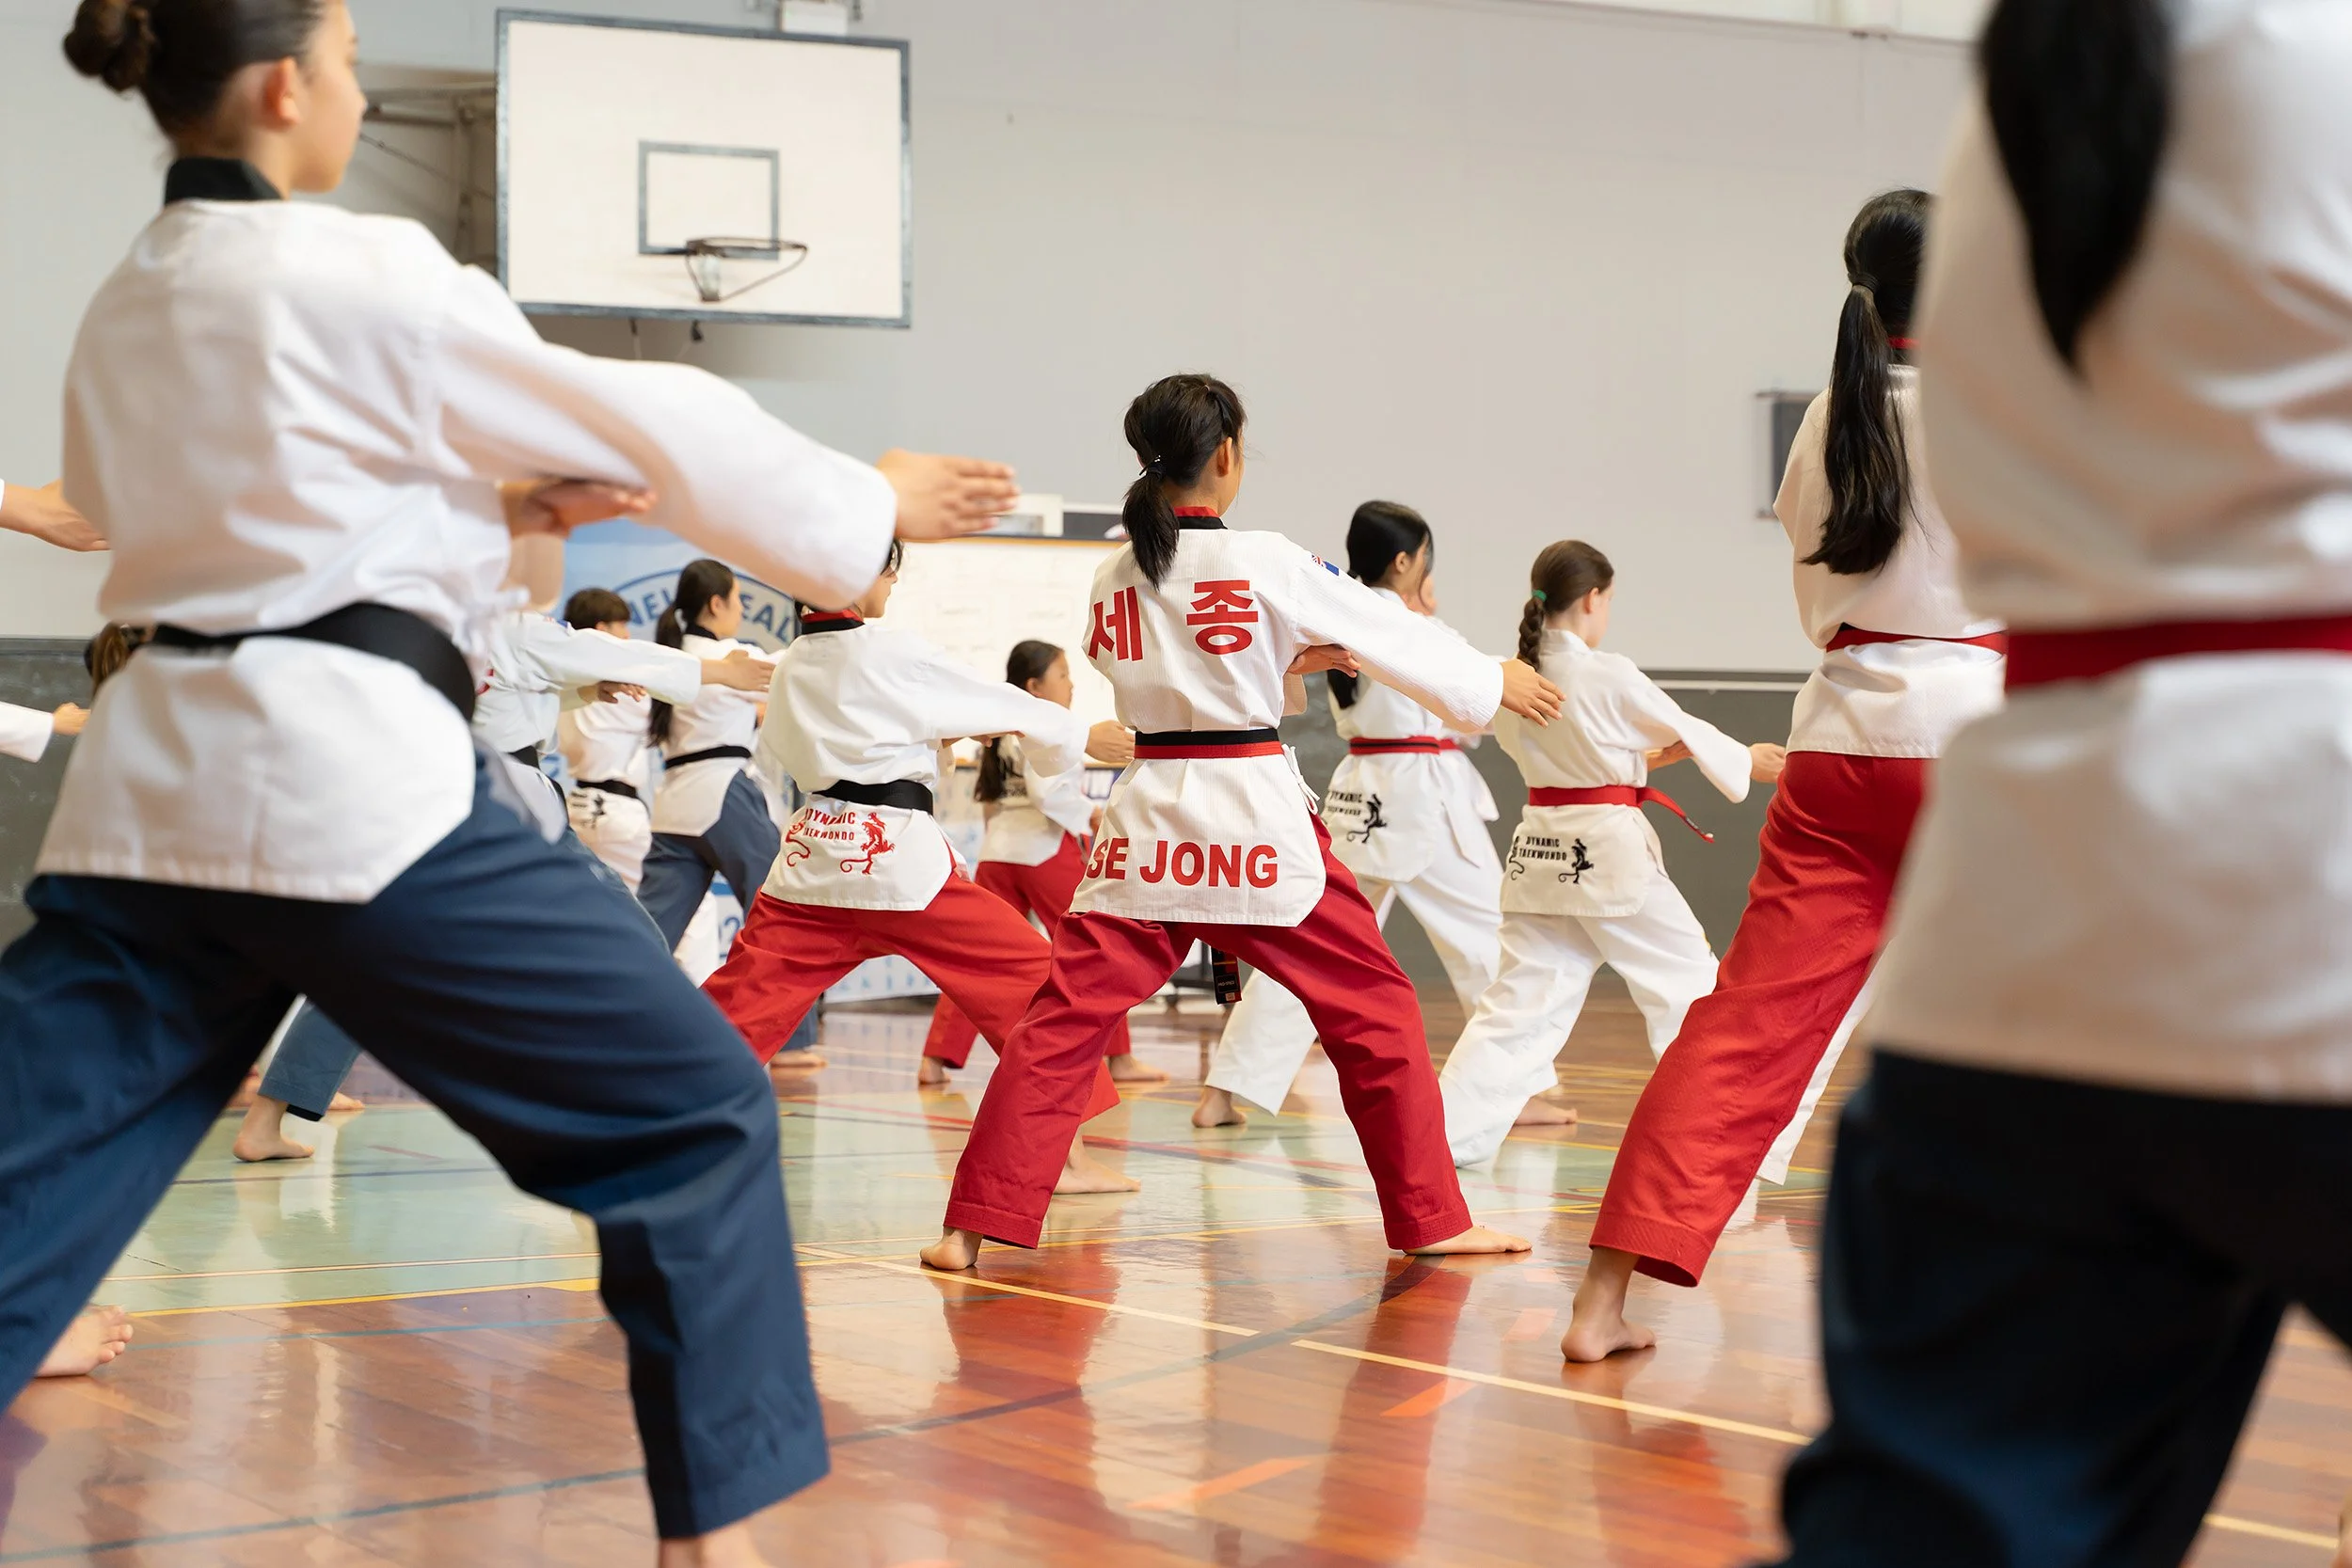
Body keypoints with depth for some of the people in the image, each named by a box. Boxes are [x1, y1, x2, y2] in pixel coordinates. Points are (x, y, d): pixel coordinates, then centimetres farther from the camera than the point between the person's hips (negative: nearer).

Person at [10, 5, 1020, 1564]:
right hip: (348, 779, -8)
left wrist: (503, 515, 19)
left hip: (156, 783, 8)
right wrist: (871, 501, 12)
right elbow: (643, 421, -1)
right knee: (690, 1112, 5)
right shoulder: (353, 276, -7)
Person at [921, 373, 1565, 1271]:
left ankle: (976, 1226, -5)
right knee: (1375, 1011, 10)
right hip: (1255, 820, -4)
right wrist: (1495, 682, 16)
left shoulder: (1114, 578, 7)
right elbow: (1388, 632, 3)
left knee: (1064, 1024, 5)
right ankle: (1430, 1220, 15)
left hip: (1147, 818, 4)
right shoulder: (1263, 564, -8)